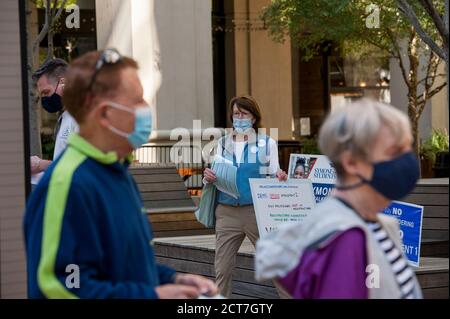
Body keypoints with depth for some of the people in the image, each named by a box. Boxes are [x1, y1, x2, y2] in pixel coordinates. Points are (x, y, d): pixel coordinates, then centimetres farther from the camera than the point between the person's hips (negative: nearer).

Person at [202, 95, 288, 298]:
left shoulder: (267, 143, 5)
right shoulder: (223, 144, 12)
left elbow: (274, 177, 4)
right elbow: (216, 177, 14)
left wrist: (280, 178, -18)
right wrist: (209, 178, -9)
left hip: (257, 211, -2)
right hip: (227, 212, 3)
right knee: (222, 269, 2)